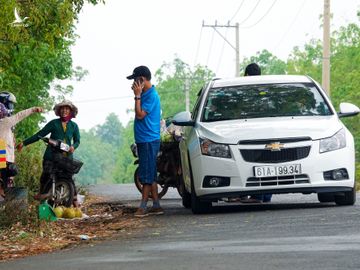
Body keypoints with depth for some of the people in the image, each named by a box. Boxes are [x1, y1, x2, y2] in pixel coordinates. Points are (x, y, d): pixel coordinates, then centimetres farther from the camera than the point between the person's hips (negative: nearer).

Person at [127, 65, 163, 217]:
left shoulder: (151, 95, -15)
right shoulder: (146, 94, 15)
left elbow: (140, 115, -19)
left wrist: (137, 95, -17)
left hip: (149, 140, -10)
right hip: (143, 140, 10)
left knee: (147, 176, -8)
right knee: (150, 176, 10)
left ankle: (143, 207, -9)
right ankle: (156, 206, 13)